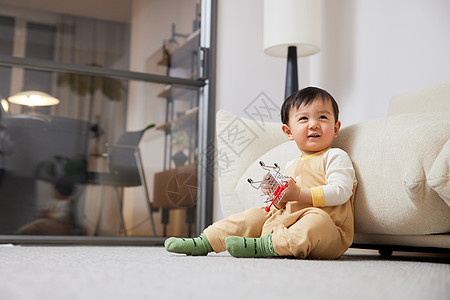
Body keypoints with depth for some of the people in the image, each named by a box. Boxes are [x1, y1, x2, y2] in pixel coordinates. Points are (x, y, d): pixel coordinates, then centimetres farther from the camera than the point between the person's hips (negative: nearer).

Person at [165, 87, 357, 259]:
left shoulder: (336, 157, 0)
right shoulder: (291, 166, 21)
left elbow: (341, 192, -15)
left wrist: (299, 194, -19)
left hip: (329, 235, -7)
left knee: (317, 219, -38)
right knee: (256, 215, 2)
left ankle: (264, 246, -42)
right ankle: (205, 242, 0)